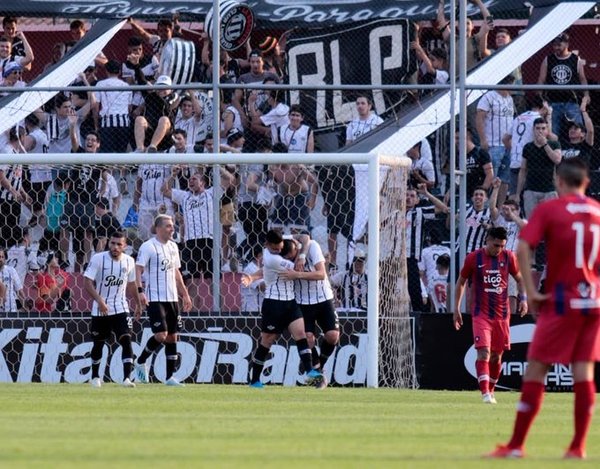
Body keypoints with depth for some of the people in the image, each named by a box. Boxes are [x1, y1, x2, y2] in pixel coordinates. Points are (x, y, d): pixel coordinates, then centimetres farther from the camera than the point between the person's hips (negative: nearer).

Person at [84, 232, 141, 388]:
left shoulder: (129, 261, 0)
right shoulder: (98, 259, -12)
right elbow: (87, 283, -16)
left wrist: (137, 303, 22)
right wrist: (100, 300, -28)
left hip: (120, 309, 1)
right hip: (100, 310, -1)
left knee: (126, 340, -15)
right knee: (98, 344, 11)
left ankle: (127, 378, -19)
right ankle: (95, 377, 31)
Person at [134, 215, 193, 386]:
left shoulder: (173, 247, 14)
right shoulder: (148, 247, -9)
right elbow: (138, 269, -14)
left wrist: (185, 294, 19)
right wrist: (140, 291, -26)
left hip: (172, 299, 7)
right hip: (155, 299, -7)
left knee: (172, 337, 5)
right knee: (161, 335, -15)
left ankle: (170, 377, 9)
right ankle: (141, 362, 7)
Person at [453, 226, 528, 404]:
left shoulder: (508, 257, 1)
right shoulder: (474, 258, -5)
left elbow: (519, 278, 15)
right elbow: (461, 281, 7)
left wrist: (523, 298, 0)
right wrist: (456, 308, 5)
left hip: (502, 314, 3)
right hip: (481, 314, -3)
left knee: (497, 355, 10)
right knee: (484, 352, -16)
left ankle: (491, 390, 27)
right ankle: (485, 393, -21)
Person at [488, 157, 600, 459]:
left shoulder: (548, 210, -5)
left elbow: (523, 249, -15)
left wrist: (531, 292, -11)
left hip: (562, 301, -4)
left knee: (535, 370, 0)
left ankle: (516, 445, 0)